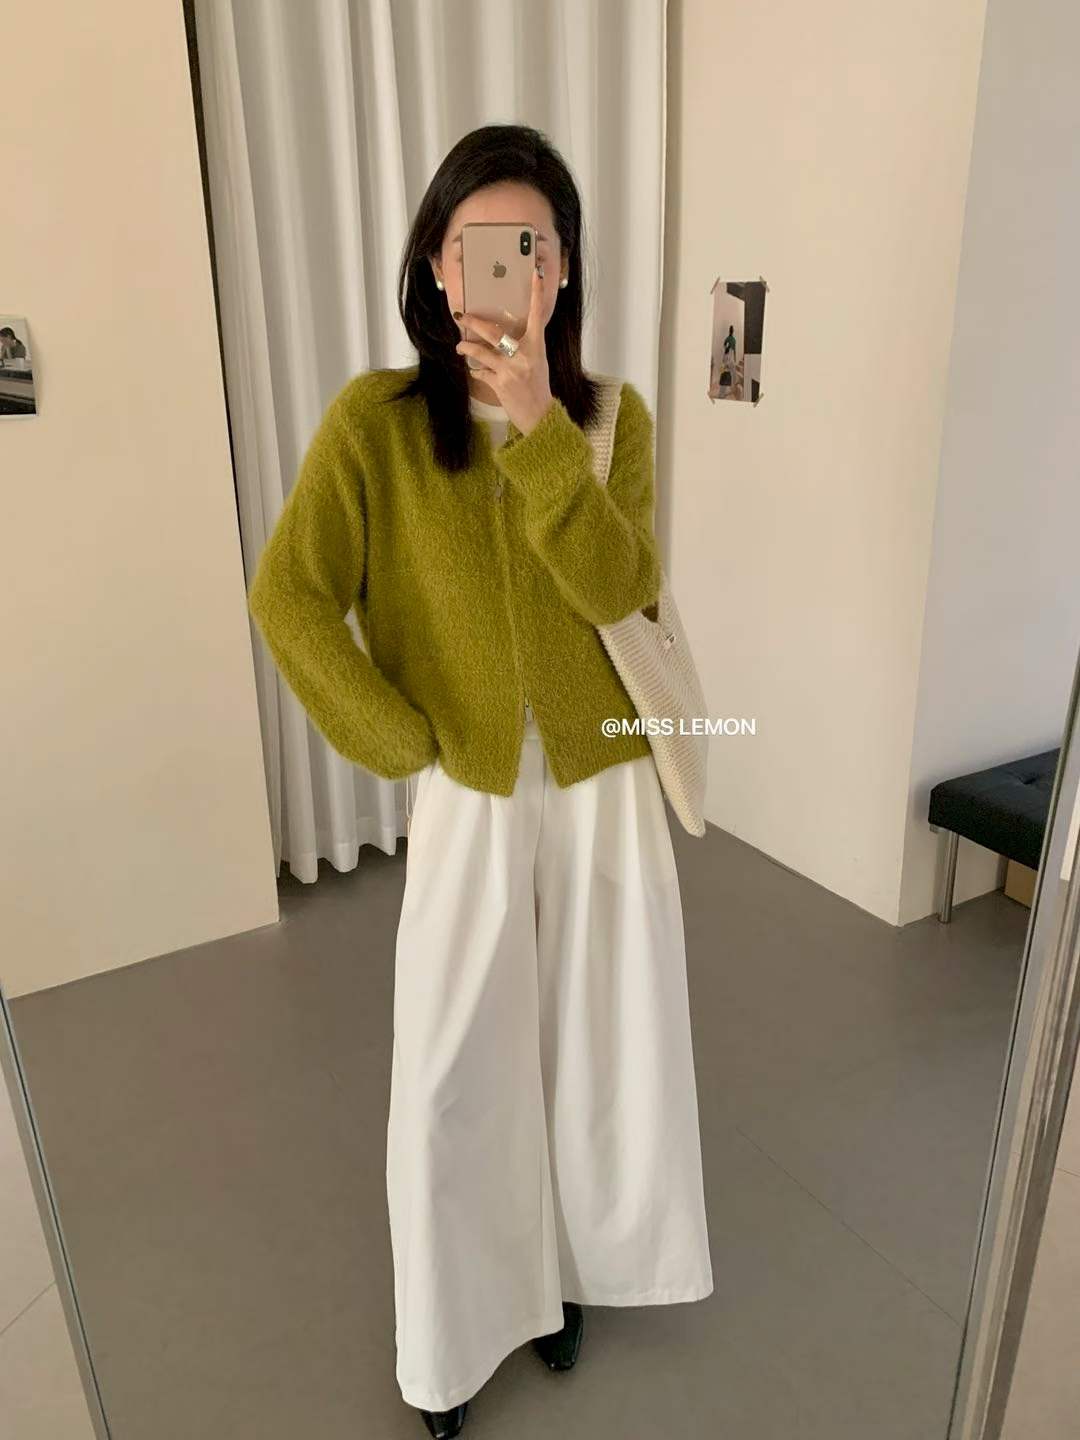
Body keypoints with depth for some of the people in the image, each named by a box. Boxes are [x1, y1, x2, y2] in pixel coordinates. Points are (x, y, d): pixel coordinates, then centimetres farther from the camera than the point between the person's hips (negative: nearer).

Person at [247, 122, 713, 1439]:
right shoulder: (375, 418, -8)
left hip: (605, 787, 2)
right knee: (454, 1073, 9)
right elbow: (287, 597, -12)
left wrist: (539, 426, -26)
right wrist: (406, 744, -11)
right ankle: (461, 1329, 37)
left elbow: (616, 588, -15)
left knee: (597, 1044, 16)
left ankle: (564, 1266, 45)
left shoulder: (613, 415, -2)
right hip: (468, 798, -1)